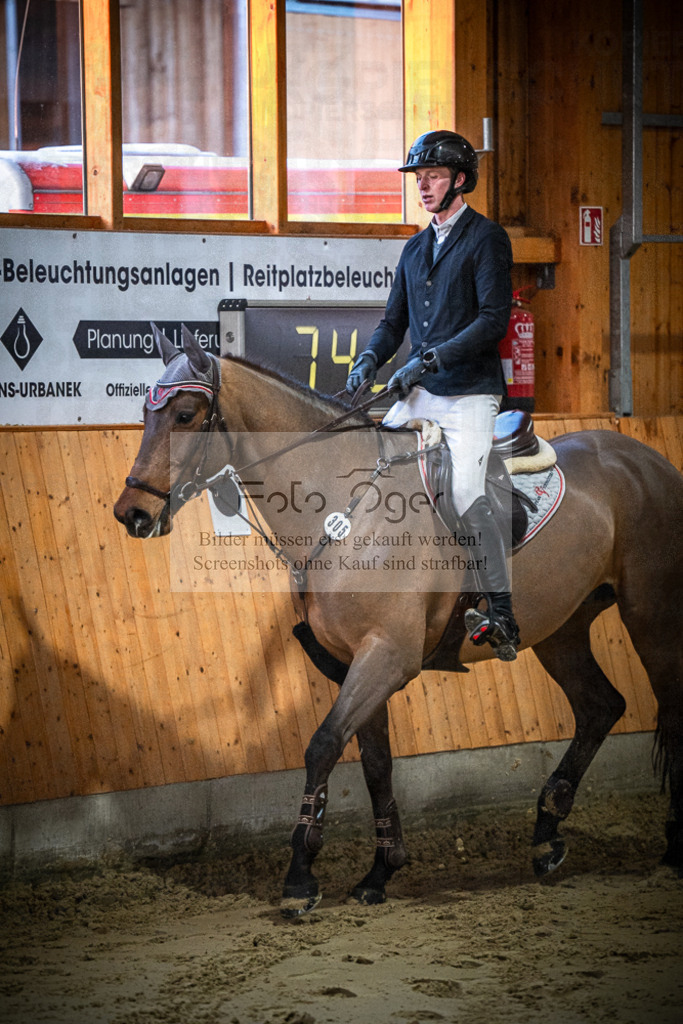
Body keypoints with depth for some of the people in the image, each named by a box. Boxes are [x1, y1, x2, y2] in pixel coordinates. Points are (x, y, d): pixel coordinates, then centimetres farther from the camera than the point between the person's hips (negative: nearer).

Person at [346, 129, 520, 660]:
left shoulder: (487, 238, -4)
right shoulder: (415, 248, 19)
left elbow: (494, 320, -14)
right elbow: (395, 319, 22)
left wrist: (429, 358, -20)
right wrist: (370, 359, 0)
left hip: (470, 393, -8)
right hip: (419, 395, 8)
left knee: (467, 496, -22)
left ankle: (502, 615, -17)